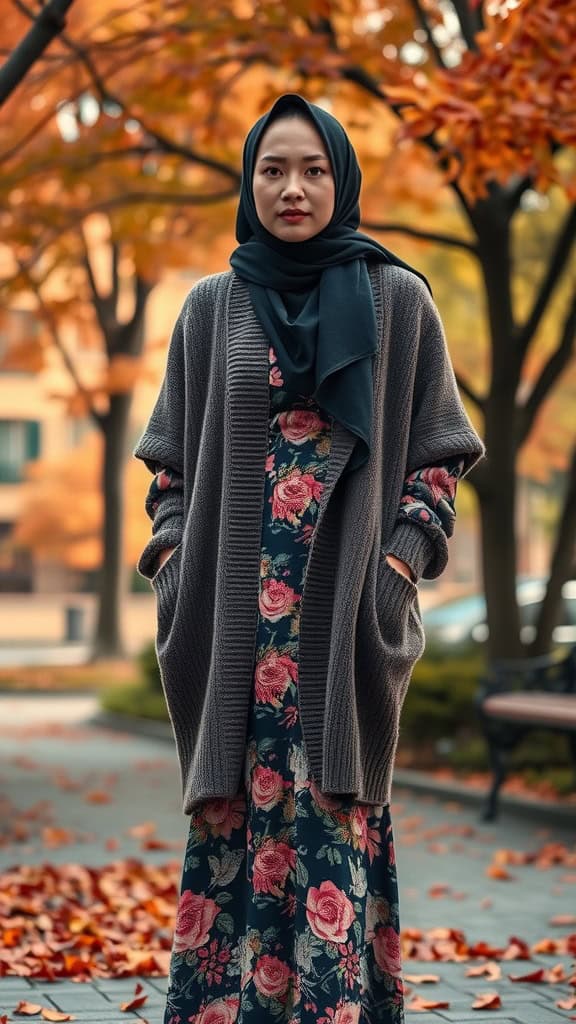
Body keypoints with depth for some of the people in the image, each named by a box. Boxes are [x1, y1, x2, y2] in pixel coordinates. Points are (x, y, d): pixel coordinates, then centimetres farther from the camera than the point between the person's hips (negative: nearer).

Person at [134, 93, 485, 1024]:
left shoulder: (396, 299, 5)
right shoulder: (211, 307, 11)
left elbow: (438, 452, 5)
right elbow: (171, 455, 14)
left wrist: (400, 568, -8)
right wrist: (173, 566, 1)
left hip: (344, 616, -2)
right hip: (234, 616, 2)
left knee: (333, 818, -5)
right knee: (235, 817, 1)